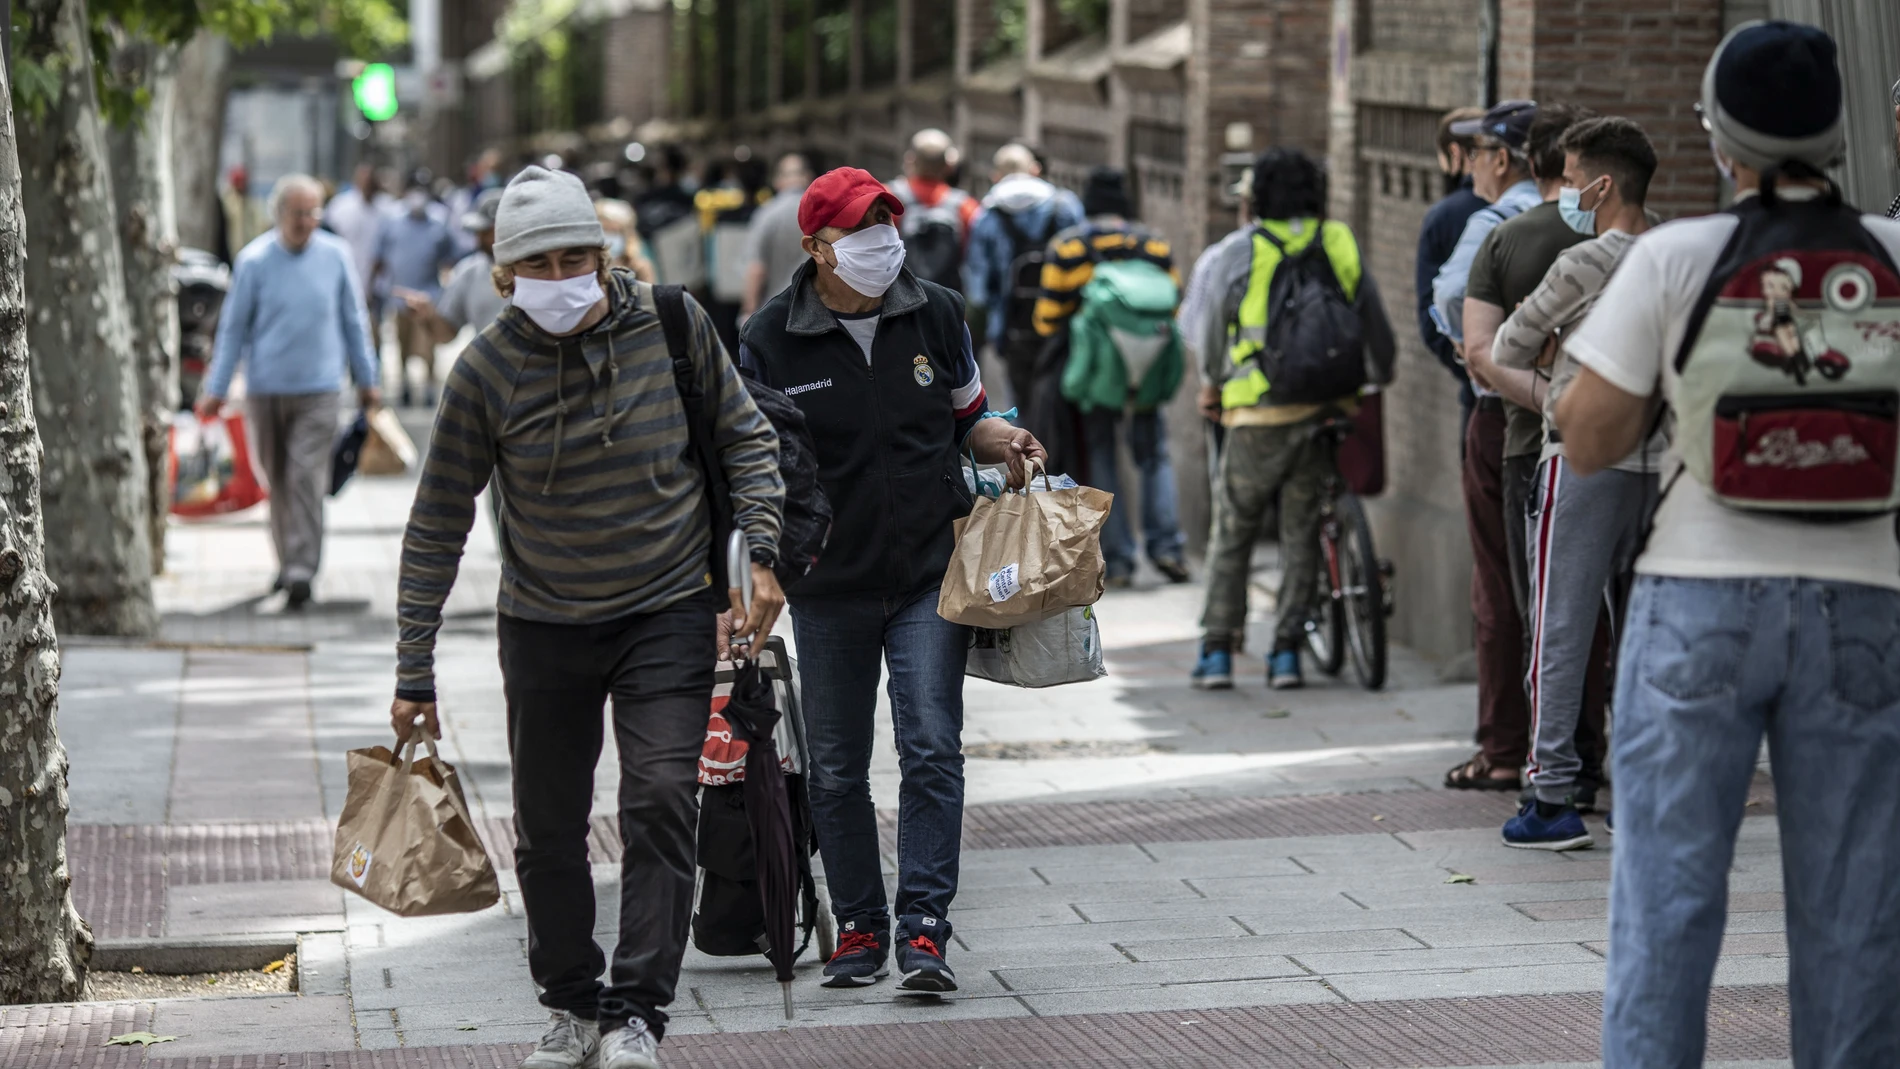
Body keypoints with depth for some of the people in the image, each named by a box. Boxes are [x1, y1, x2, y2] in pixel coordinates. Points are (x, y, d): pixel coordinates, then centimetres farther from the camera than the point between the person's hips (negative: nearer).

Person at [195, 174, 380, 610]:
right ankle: (287, 560, 25)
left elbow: (352, 320, 12)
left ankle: (302, 570, -14)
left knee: (306, 477, -11)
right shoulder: (254, 260, -3)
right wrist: (216, 388, 2)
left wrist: (366, 378, 17)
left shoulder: (335, 255, 1)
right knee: (276, 480, 10)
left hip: (318, 387, -1)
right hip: (265, 387, 1)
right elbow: (233, 326, 4)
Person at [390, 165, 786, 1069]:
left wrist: (762, 552, -7)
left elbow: (745, 435, 6)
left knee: (660, 806, -13)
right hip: (543, 626, 1)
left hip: (668, 613, -1)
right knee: (549, 831, 7)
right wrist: (414, 670, -5)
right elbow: (438, 526, -4)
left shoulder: (671, 324, -9)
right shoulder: (487, 368, -11)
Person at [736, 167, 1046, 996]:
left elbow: (967, 415, 16)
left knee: (931, 749, -11)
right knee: (836, 770, 8)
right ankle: (858, 927, 22)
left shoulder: (934, 313, 2)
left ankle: (924, 930, -9)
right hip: (829, 584, 0)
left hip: (931, 572, 0)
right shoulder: (770, 339, -5)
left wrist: (1002, 443, -6)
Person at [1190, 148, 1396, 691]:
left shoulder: (1239, 257, -4)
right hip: (1325, 412, 2)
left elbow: (1214, 332, 5)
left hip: (1258, 417, -2)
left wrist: (1211, 384, 24)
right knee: (1302, 534, 12)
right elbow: (1377, 326, 7)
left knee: (1232, 534, 10)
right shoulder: (1342, 246, 2)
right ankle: (1286, 651, 10)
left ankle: (1217, 651, 10)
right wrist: (1381, 379, 27)